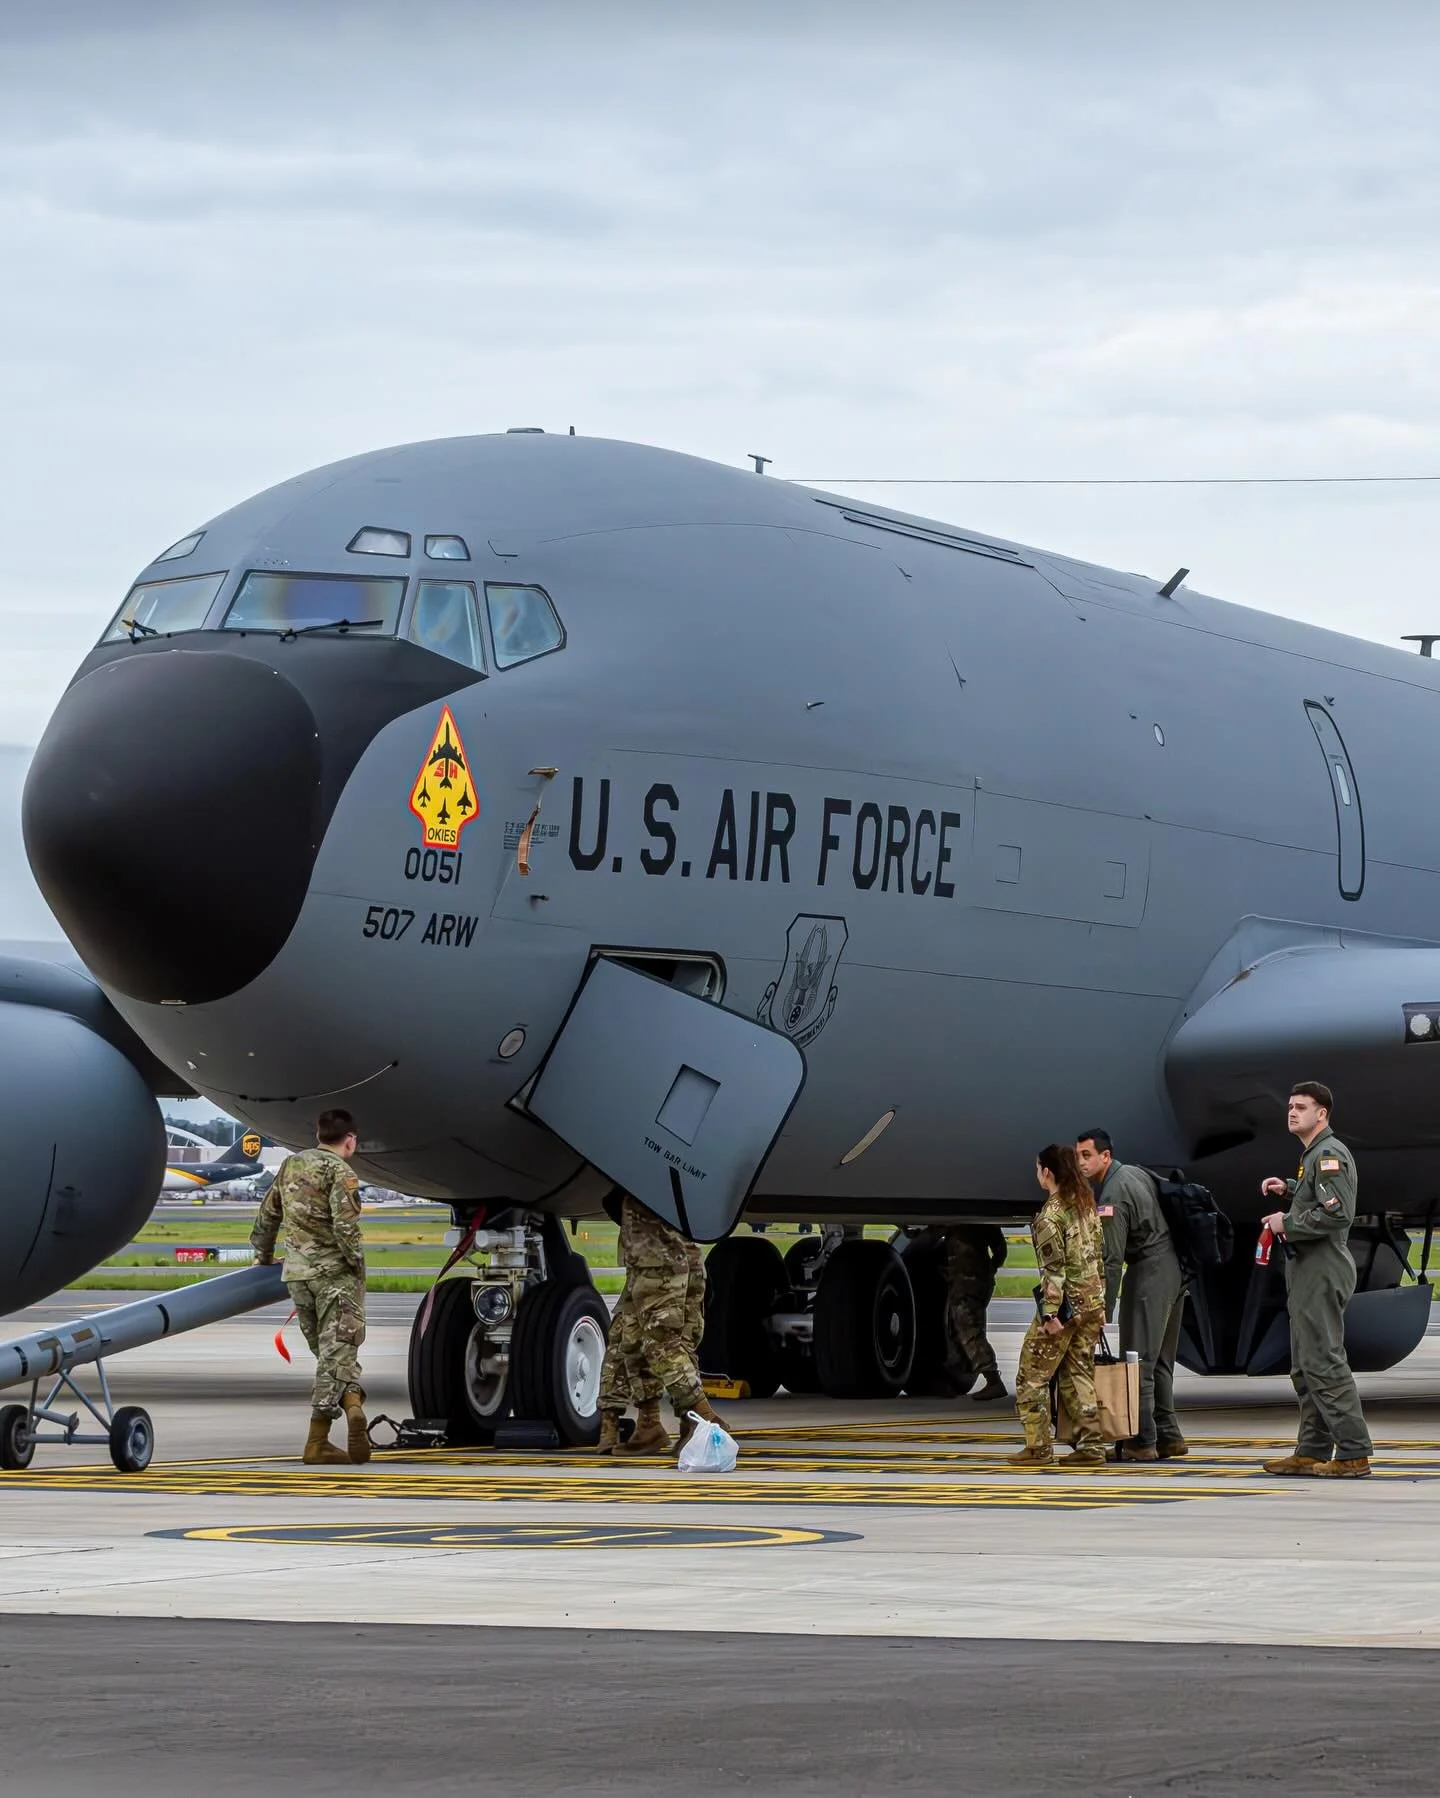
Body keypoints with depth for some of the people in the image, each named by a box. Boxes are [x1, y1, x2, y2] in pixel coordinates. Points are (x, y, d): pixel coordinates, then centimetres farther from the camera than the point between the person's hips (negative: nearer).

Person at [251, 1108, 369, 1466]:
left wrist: (263, 1256, 33)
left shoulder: (291, 1165, 12)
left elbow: (268, 1215, 21)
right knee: (337, 1353, -5)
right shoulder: (339, 1172, -9)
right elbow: (345, 1225, -20)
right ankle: (316, 1442, -14)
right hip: (335, 1273, -6)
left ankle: (352, 1405, -5)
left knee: (328, 1353, 14)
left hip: (297, 1274, 6)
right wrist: (357, 1262, -8)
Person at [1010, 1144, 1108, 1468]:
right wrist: (1099, 1303, 18)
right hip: (1092, 1300, 8)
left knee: (1032, 1375, 3)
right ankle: (1091, 1445, 6)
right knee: (1078, 1374, 12)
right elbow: (1098, 1256, 13)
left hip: (1066, 1303, -8)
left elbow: (1054, 1268, -18)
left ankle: (1039, 1447, 3)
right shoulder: (1086, 1204, 10)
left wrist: (1050, 1313, -18)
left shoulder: (1050, 1215, -13)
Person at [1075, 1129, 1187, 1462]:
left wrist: (1104, 1313, -18)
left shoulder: (1111, 1197, -16)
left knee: (1138, 1361, -7)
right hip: (1174, 1269, 10)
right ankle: (1168, 1436, 15)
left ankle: (1142, 1442, -8)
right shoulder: (1136, 1173, 12)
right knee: (1160, 1361, 14)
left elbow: (1111, 1260, -19)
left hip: (1147, 1273, -10)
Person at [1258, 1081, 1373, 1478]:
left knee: (1323, 1362, -13)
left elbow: (1338, 1213, -25)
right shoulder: (1313, 1155, 18)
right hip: (1306, 1269, 11)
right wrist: (1289, 1189, 16)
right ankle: (1312, 1452, 17)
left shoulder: (1329, 1155, -14)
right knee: (1305, 1367, 13)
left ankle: (1353, 1453, -14)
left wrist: (1288, 1224, -15)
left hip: (1322, 1270, -11)